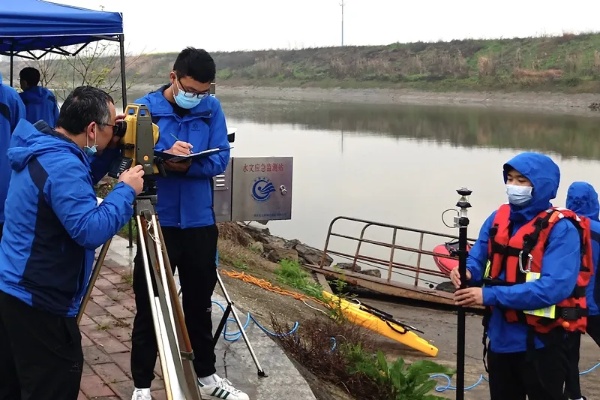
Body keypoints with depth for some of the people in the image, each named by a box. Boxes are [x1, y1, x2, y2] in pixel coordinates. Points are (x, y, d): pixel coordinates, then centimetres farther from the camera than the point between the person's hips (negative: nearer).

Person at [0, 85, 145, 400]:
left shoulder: (40, 150, 6)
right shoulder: (62, 165, -25)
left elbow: (76, 185, 22)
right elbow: (91, 230, -30)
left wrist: (113, 149, 9)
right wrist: (125, 190, -17)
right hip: (38, 301, -10)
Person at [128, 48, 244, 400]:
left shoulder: (212, 108, 2)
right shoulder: (145, 108, -6)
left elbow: (220, 160, -3)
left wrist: (188, 165, -21)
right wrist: (164, 157, -27)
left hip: (200, 223, 3)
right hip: (157, 223, -3)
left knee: (200, 303, 16)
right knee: (149, 306, 4)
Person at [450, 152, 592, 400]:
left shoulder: (561, 229, -17)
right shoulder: (498, 219, 2)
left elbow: (555, 287, -27)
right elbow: (478, 259, 6)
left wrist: (490, 295, -29)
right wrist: (466, 273, -20)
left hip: (539, 342, -6)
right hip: (501, 337, 6)